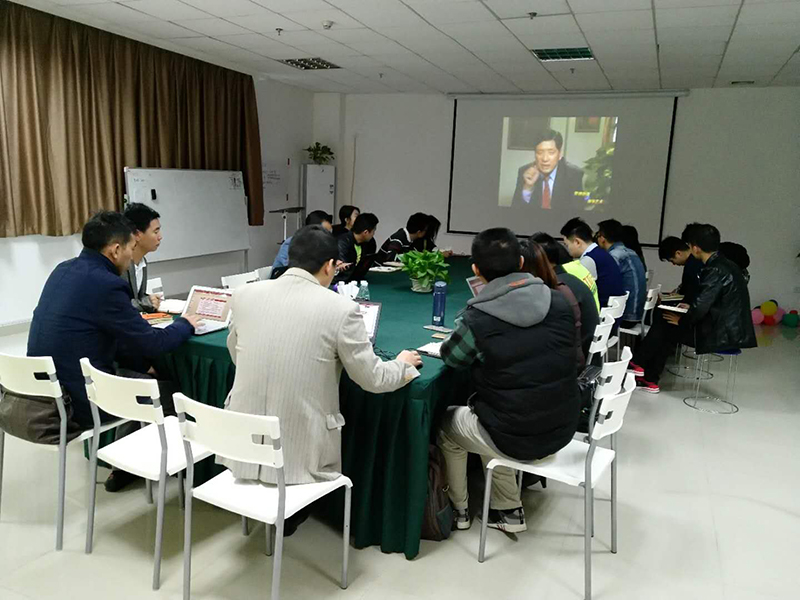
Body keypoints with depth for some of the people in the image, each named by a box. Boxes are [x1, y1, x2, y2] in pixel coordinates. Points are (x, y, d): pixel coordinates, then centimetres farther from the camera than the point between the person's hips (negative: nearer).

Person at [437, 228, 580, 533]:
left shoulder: (477, 319, -21)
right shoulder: (560, 304, -8)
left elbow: (450, 356, 0)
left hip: (515, 438, -5)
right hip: (562, 430, 5)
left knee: (447, 423, 24)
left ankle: (458, 509, 40)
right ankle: (507, 510, 35)